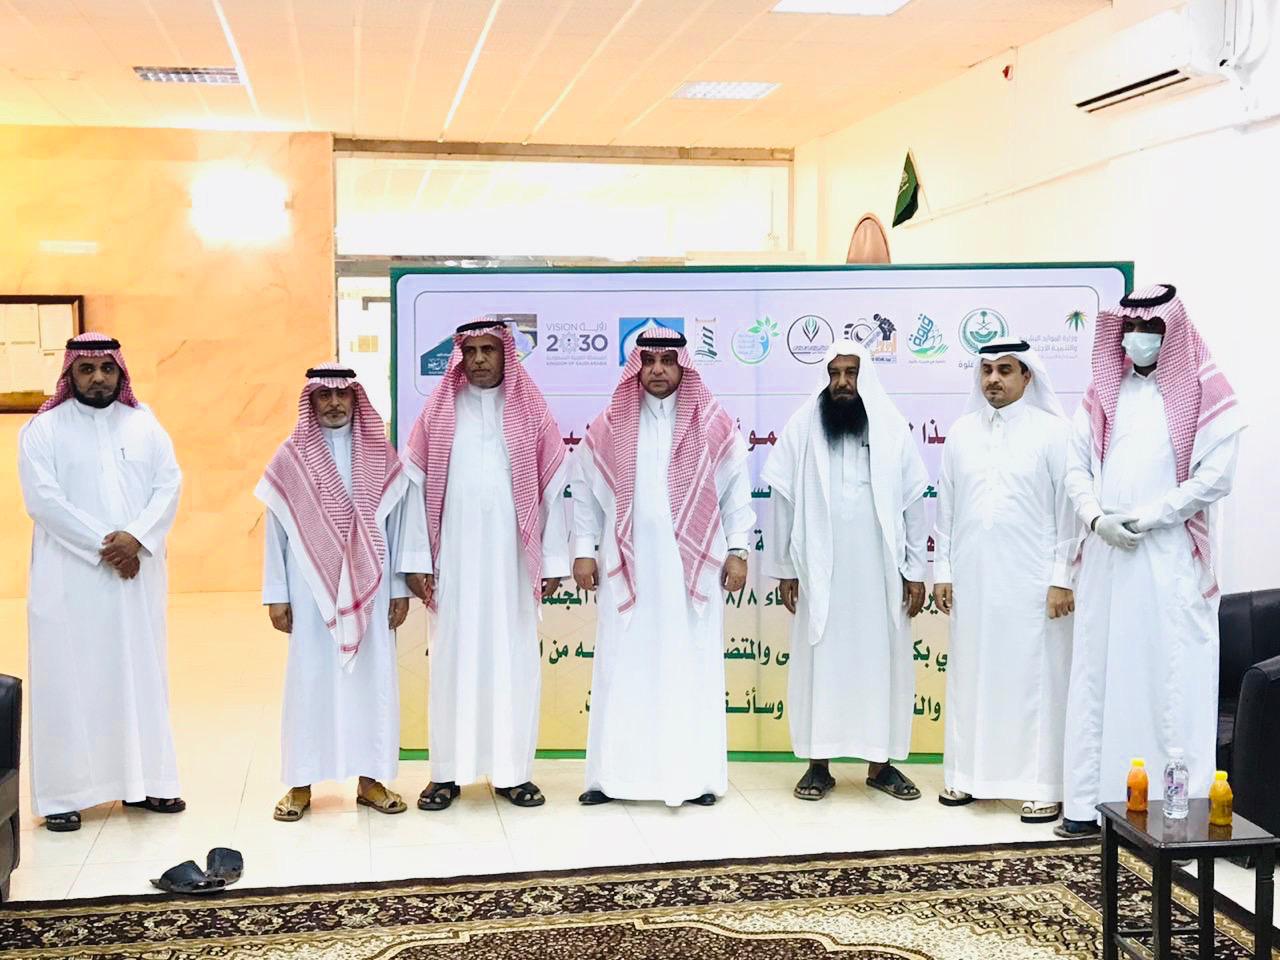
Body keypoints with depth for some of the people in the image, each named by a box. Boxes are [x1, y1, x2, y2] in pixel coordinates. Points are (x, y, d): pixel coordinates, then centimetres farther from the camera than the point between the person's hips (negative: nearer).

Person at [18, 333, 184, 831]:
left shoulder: (144, 424, 9)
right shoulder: (44, 428, -1)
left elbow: (169, 485, 1)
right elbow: (42, 497, -10)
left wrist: (135, 537, -14)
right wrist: (103, 544, -15)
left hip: (137, 571, 3)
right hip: (70, 576, -3)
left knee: (141, 673, 6)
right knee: (69, 678, -1)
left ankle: (143, 781, 14)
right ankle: (63, 793, 4)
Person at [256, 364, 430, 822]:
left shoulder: (381, 455, 4)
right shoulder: (289, 458, 2)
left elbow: (401, 521, 4)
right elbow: (276, 530, 3)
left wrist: (400, 588, 1)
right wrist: (276, 595, 0)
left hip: (369, 588, 1)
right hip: (311, 588, -1)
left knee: (372, 677, 4)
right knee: (309, 679, 3)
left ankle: (371, 779, 15)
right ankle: (302, 783, 12)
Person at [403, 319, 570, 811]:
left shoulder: (530, 411, 4)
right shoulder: (439, 411, 6)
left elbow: (553, 488, 3)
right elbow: (415, 488, 4)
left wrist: (553, 561, -1)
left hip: (513, 557, 0)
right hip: (455, 557, 0)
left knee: (513, 659, 3)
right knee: (453, 659, 3)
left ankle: (512, 771, 13)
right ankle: (447, 772, 12)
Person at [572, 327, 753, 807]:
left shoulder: (715, 426, 3)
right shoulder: (608, 427, 5)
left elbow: (737, 490, 5)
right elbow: (584, 491, 9)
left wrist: (737, 550, -1)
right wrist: (583, 550, 4)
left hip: (692, 566, -1)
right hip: (627, 566, 1)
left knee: (693, 668, 3)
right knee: (623, 669, 3)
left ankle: (696, 776, 10)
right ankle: (614, 775, 9)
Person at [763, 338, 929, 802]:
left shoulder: (893, 429, 2)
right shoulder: (801, 427, 0)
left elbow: (913, 503, 3)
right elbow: (785, 501, 2)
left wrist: (915, 571, 0)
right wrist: (784, 568, 1)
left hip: (879, 569, 1)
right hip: (819, 569, -1)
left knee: (880, 659, 7)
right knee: (820, 660, 5)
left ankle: (880, 762, 17)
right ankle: (819, 764, 13)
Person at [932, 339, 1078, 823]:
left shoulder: (1052, 431, -3)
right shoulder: (961, 432, 8)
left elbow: (1068, 507, -5)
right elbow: (946, 506, 10)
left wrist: (1062, 577, -8)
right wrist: (942, 570, 7)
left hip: (1031, 579, -4)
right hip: (971, 579, 4)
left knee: (1034, 677, 0)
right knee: (970, 675, 8)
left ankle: (1042, 784, 7)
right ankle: (967, 773, 18)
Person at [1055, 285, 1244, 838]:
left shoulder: (1205, 394, 0)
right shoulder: (1103, 392, 13)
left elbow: (1214, 476, -8)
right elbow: (1077, 466, 9)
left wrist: (1143, 517, -12)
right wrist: (1097, 519, -8)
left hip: (1171, 558, -4)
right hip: (1106, 555, 4)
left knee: (1173, 680, -4)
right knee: (1098, 675, 5)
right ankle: (1089, 801, 11)